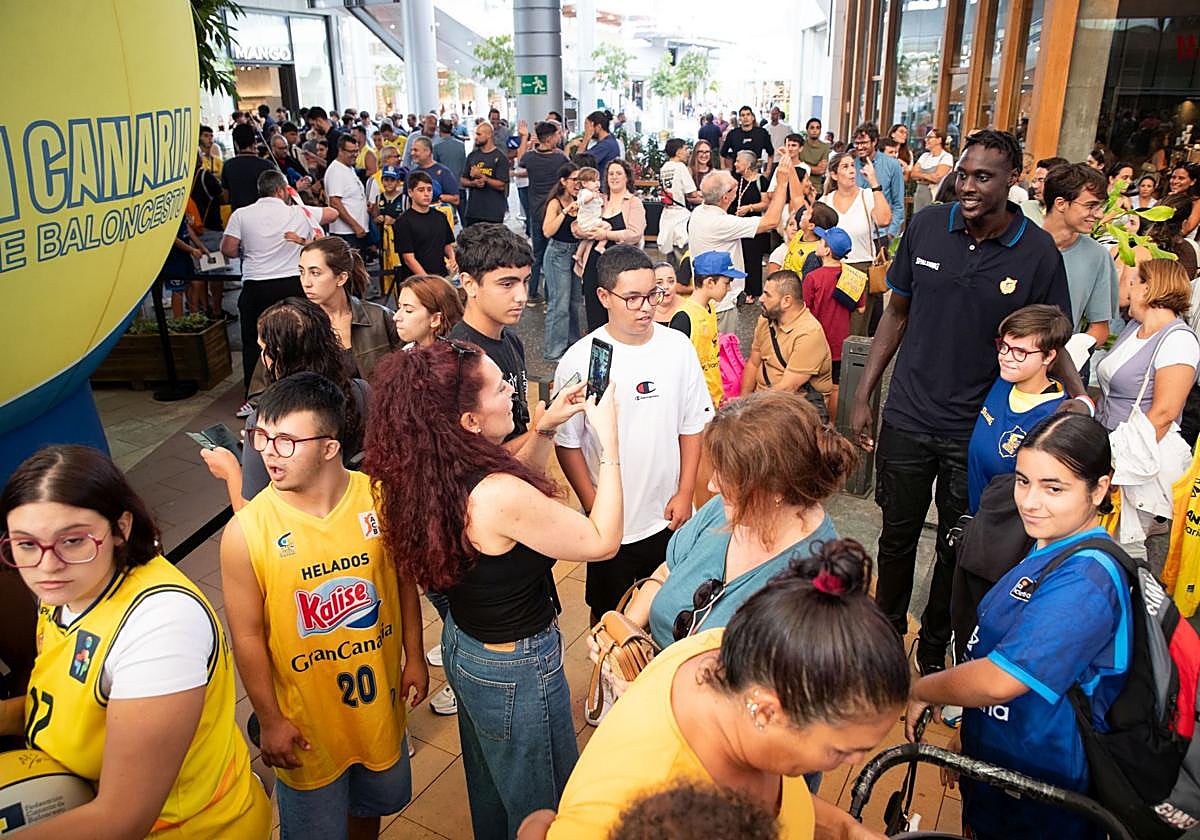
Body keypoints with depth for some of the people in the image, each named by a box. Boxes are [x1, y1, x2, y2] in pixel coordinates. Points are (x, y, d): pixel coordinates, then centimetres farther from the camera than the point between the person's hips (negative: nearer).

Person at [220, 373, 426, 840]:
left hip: (379, 698, 3)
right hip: (304, 718, -2)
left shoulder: (379, 498, -15)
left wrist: (414, 657, 5)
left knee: (379, 799, 27)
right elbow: (247, 636, -12)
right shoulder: (246, 532, -21)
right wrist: (270, 721, -6)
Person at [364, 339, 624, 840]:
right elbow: (602, 541, -23)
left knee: (489, 785, 33)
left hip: (461, 646, 8)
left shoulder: (434, 475, -11)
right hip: (517, 668, -8)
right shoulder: (498, 495, -36)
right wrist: (609, 444, -19)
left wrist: (545, 430, -1)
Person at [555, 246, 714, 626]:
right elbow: (568, 444, -8)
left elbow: (692, 426, 4)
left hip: (669, 516, 3)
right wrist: (595, 509, -10)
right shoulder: (579, 360, -14)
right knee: (609, 614, 16)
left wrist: (685, 493, 0)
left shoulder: (678, 348, -5)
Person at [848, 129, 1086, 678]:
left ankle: (934, 649, 35)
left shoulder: (1037, 253, -10)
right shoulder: (926, 227, -5)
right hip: (908, 419, 1)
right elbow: (897, 313, 3)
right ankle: (886, 632, 39)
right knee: (898, 534, 16)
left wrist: (1079, 395, -22)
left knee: (958, 548, 14)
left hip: (980, 430, -1)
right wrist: (863, 396, 2)